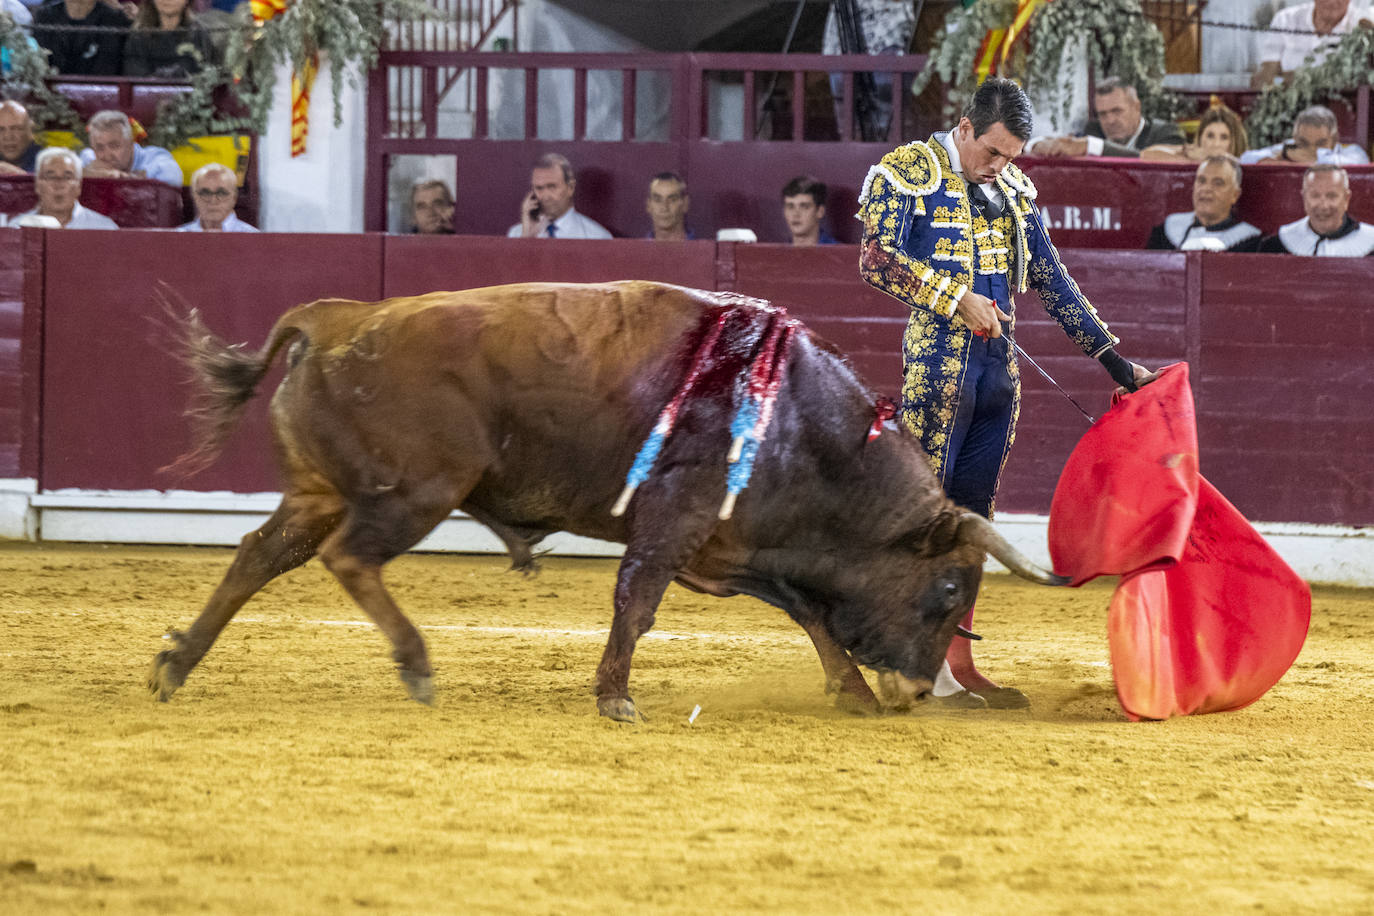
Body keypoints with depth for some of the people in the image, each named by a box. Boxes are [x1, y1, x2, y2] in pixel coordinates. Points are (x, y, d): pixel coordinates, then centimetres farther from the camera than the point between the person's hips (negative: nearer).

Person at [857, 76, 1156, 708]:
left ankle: (955, 668, 9)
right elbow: (877, 259, -12)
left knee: (969, 520, 7)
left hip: (998, 367, 6)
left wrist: (1114, 360, 18)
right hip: (937, 363, -6)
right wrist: (958, 297, -16)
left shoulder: (1014, 189, 15)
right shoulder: (911, 170, -3)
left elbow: (1051, 281, 19)